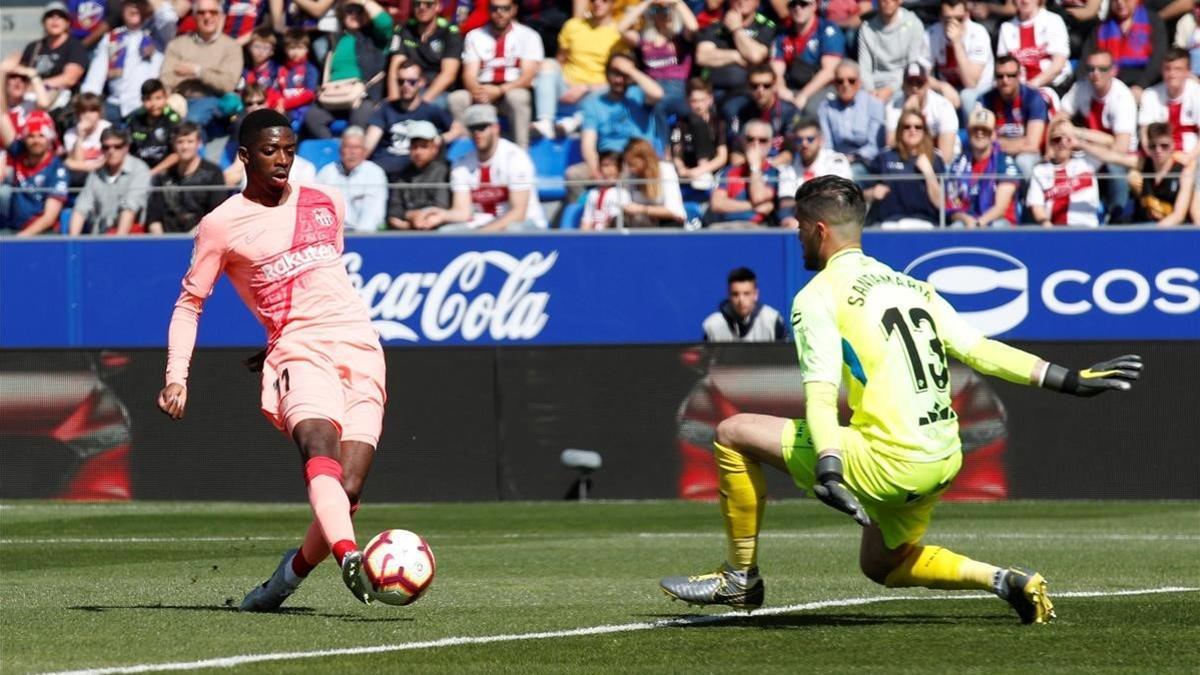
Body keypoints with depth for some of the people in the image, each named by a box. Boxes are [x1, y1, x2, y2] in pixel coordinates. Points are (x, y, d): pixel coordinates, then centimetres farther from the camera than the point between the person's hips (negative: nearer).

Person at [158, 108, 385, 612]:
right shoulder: (221, 225, 4)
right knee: (321, 451, -33)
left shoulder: (325, 204, 16)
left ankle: (293, 572, 12)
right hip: (299, 352, -4)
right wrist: (176, 376, -4)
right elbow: (189, 303, 8)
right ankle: (349, 558, -55)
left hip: (361, 351, 4)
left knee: (347, 491, -10)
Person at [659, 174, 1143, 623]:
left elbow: (821, 390, -17)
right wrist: (1071, 380, 16)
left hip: (892, 462, -8)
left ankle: (740, 578, 8)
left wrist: (829, 468, -29)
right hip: (946, 459, 8)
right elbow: (978, 350, 13)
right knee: (882, 565, 29)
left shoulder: (818, 296, -3)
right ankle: (1006, 582, 12)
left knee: (734, 434, 1)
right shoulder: (911, 285, 18)